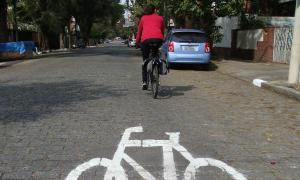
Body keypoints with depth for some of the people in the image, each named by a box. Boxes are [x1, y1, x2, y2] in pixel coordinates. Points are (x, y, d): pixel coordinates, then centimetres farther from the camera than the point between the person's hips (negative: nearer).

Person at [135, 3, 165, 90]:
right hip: (158, 39, 1)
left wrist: (137, 42, 36)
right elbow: (163, 31, 28)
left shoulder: (143, 18, 24)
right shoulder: (160, 18, 24)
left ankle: (144, 82, 4)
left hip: (146, 39, 0)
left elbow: (139, 31, 26)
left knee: (145, 61, 11)